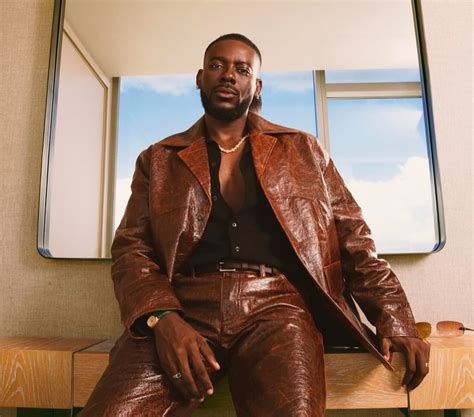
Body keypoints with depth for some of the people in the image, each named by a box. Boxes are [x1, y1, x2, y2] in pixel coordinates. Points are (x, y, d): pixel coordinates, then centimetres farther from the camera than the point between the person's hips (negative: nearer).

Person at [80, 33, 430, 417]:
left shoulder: (303, 150, 16)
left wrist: (395, 320, 1)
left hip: (276, 305, 1)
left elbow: (353, 238, 13)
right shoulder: (158, 159, 15)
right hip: (183, 308, 1)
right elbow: (130, 247, 7)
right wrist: (162, 318, -12)